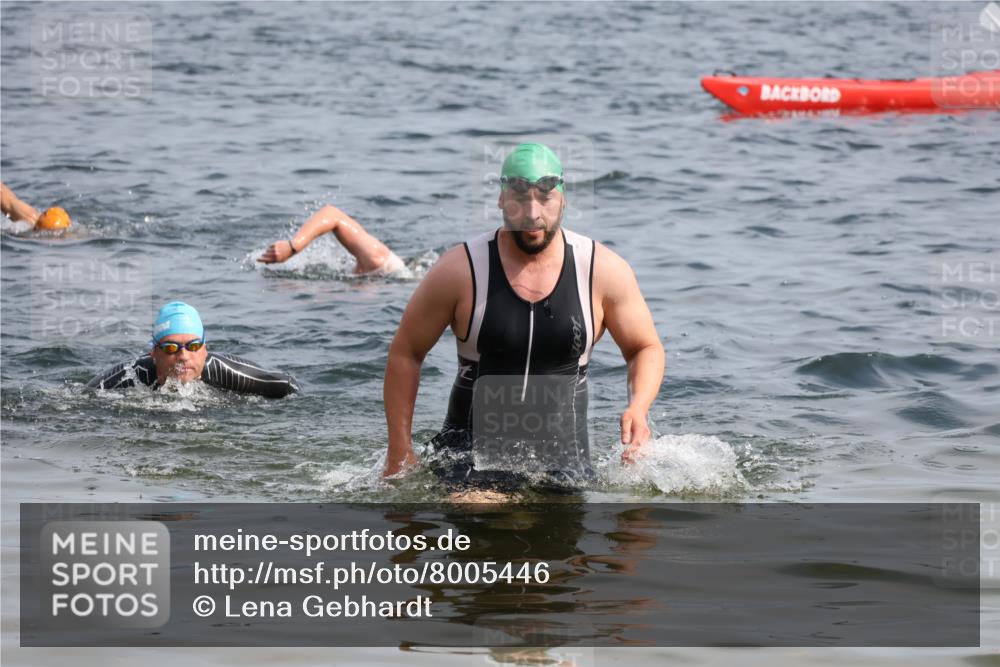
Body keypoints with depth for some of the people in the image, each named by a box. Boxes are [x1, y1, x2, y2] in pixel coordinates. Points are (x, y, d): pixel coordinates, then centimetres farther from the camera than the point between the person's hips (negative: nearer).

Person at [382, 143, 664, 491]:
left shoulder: (604, 271, -4)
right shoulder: (459, 271, -8)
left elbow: (646, 349, 8)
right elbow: (405, 353, 2)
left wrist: (638, 407, -13)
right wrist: (399, 451, -1)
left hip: (563, 458, 3)